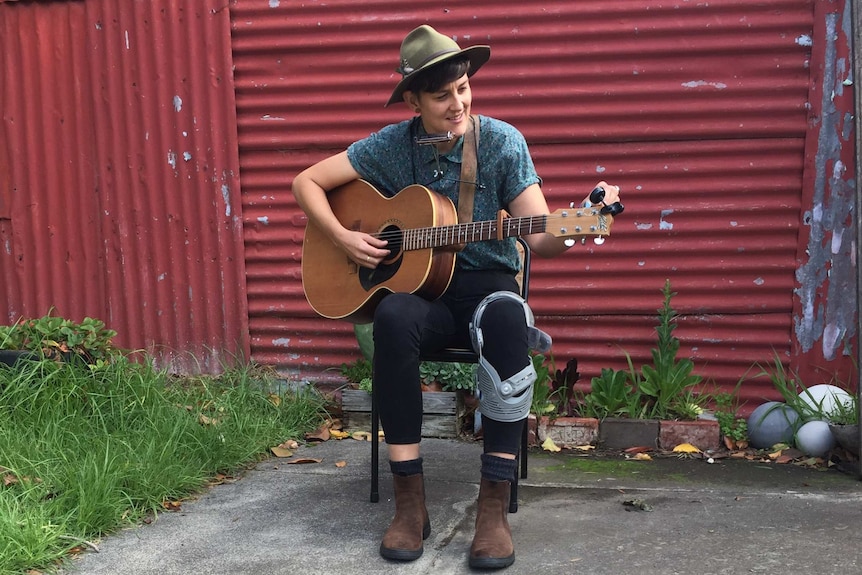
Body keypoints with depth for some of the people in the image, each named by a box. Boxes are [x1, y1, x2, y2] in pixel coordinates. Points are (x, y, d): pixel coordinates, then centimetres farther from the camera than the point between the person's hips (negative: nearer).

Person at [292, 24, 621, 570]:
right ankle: (410, 499, -27)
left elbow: (540, 238, -10)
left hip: (488, 285, -1)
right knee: (393, 317, -36)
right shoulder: (392, 146, 1)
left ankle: (495, 504, -30)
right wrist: (342, 237, -7)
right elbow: (307, 182, 8)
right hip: (420, 289, 1)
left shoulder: (503, 142, -4)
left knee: (507, 319, -38)